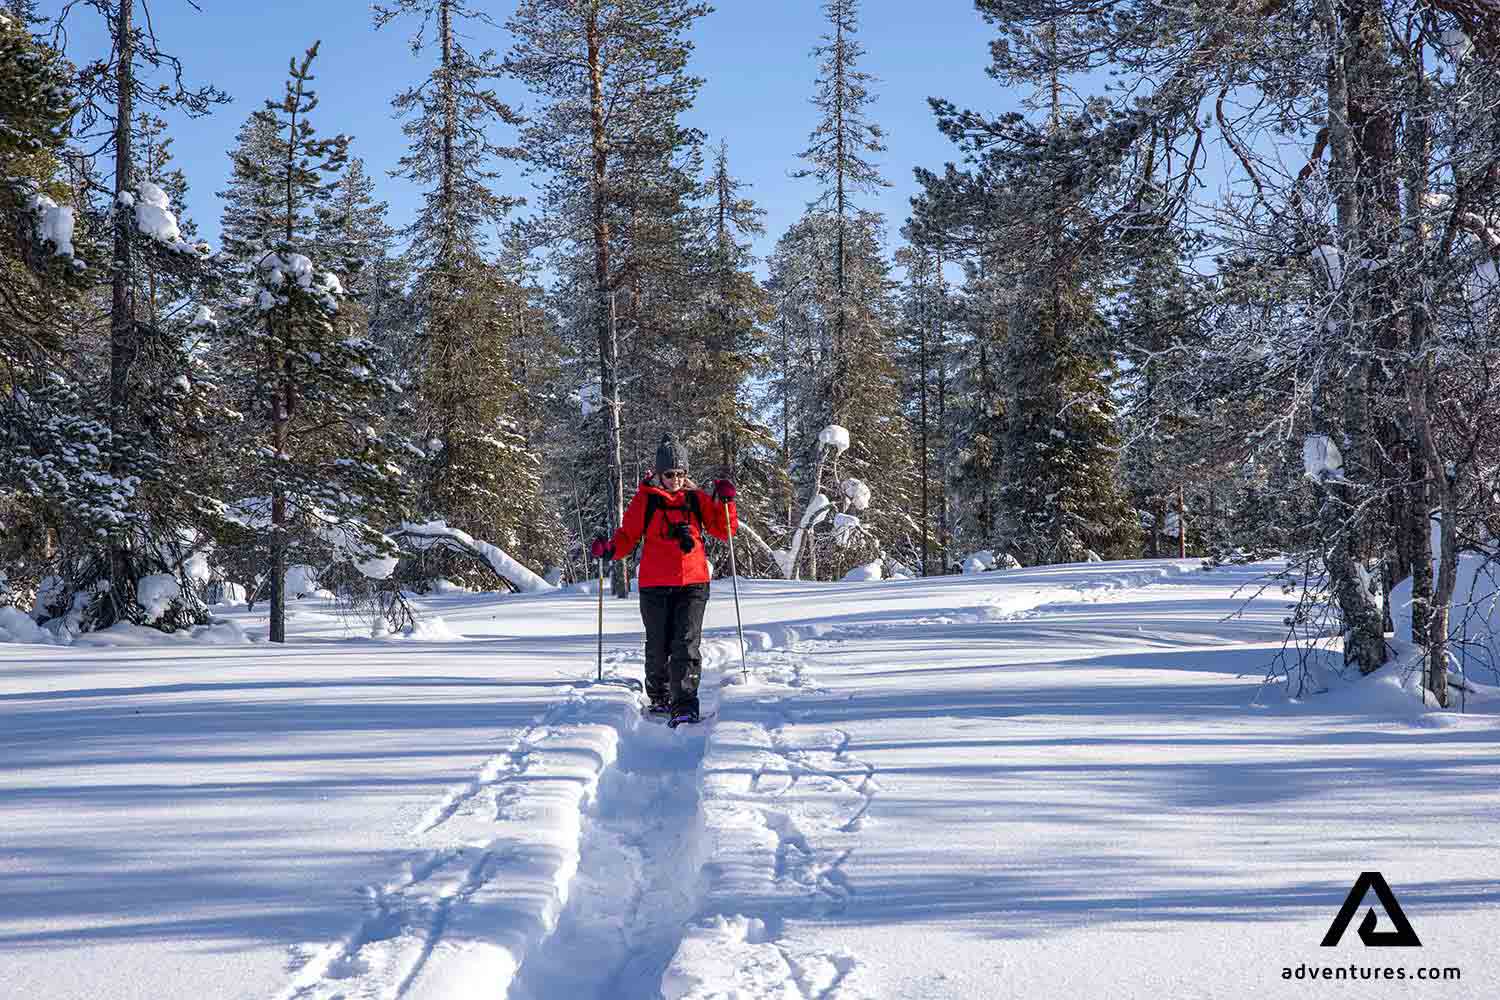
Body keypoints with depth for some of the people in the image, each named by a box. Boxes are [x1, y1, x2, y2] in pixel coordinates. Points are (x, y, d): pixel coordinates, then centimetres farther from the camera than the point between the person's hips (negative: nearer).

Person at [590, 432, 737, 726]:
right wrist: (610, 549, -13)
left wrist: (724, 503, -3)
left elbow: (723, 531, 12)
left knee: (686, 645, -10)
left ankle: (685, 705, -13)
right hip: (655, 585, 0)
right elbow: (628, 536, 6)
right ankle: (659, 698, 29)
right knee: (658, 647, 8)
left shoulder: (696, 498, 9)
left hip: (693, 583, 0)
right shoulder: (645, 499, 5)